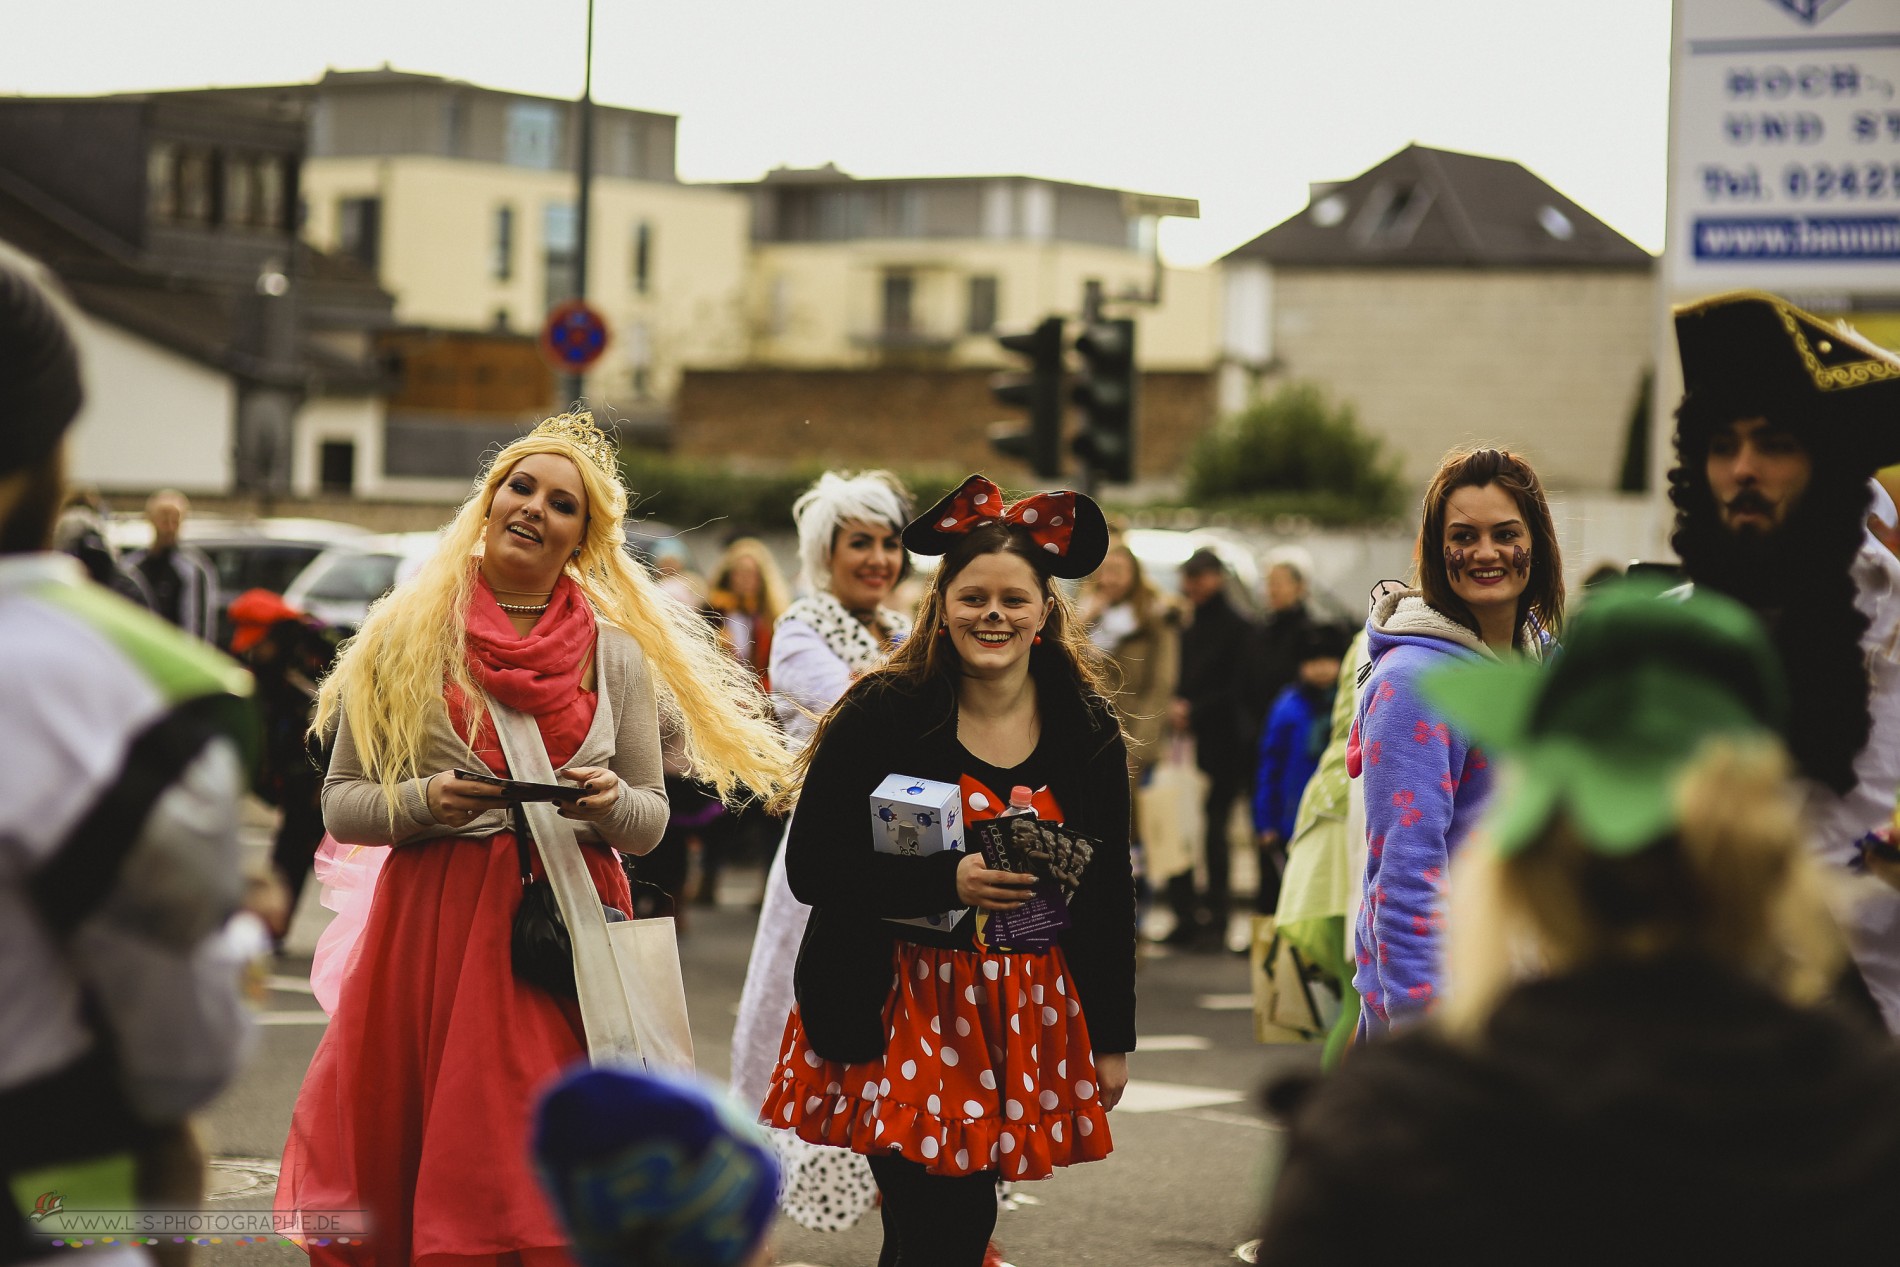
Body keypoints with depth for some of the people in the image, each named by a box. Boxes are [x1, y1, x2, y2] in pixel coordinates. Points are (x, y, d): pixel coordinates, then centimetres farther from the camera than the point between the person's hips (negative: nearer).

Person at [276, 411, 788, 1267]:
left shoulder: (616, 655, 9)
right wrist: (423, 802, -14)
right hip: (432, 930, -1)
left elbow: (650, 820, 11)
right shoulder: (407, 638, 4)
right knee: (422, 1186, -3)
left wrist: (609, 803, -10)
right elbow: (340, 802, 4)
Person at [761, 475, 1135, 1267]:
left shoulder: (1087, 731, 4)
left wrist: (1112, 1039, 11)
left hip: (1025, 1016, 4)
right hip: (901, 1016, -3)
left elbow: (1110, 895, 11)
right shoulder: (884, 716, -7)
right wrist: (949, 881, -23)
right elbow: (811, 867, -11)